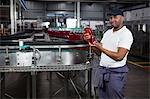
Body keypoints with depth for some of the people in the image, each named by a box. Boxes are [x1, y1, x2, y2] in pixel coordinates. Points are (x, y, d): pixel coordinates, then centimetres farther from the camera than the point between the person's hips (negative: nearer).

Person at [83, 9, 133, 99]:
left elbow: (119, 56, -21)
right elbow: (100, 51, 13)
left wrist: (101, 48, -20)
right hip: (102, 70, 7)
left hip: (116, 72, -7)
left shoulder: (126, 34, -12)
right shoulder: (108, 32, 11)